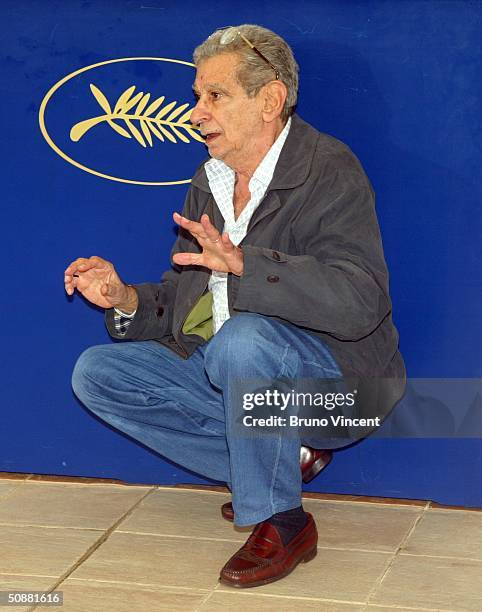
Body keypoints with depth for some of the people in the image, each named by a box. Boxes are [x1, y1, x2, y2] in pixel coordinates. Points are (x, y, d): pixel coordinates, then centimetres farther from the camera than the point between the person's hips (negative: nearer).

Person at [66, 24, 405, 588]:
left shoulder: (329, 171, -16)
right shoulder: (209, 182, 9)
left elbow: (359, 302, -31)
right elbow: (185, 301, 14)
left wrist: (243, 262, -40)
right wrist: (127, 301, -7)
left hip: (335, 382, -8)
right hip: (227, 373, 9)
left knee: (241, 339, -37)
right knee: (96, 373, 1)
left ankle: (281, 522, -15)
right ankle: (282, 461, -1)